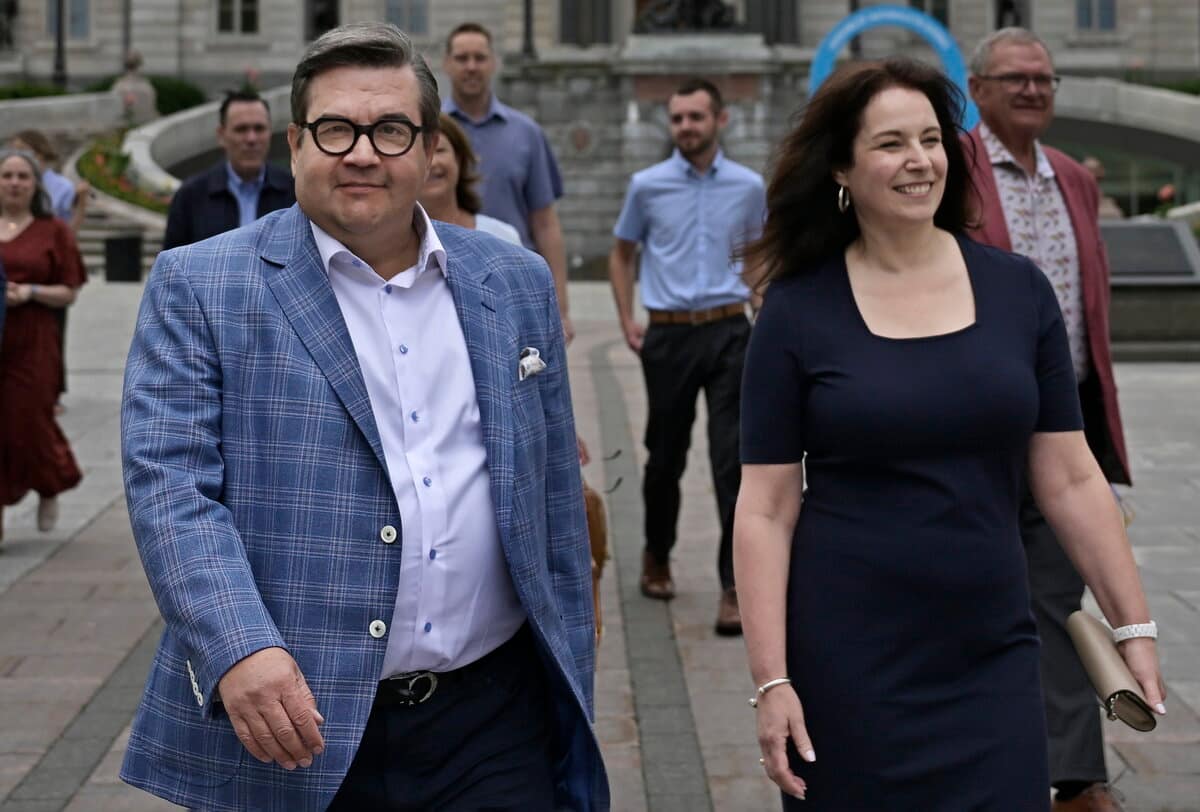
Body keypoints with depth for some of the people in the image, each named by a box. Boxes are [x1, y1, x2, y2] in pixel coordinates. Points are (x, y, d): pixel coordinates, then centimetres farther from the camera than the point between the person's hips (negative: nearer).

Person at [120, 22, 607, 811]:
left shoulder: (515, 284, 10)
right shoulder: (198, 288, -1)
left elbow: (554, 502, 13)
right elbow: (169, 482, -10)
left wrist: (573, 692, 13)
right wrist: (241, 651, -24)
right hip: (292, 726, -2)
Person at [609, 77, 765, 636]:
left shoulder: (748, 186, 4)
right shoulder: (647, 186, 3)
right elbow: (622, 253, 14)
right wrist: (626, 319, 5)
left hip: (728, 331, 0)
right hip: (668, 334, 0)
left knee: (733, 459, -7)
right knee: (665, 455, 11)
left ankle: (735, 585, -4)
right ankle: (657, 555, 34)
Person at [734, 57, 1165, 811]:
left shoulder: (1019, 289, 1)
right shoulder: (798, 312, -5)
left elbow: (1072, 480, 5)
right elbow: (767, 510, -5)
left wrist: (1135, 626, 4)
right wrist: (771, 680, -10)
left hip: (993, 656, 2)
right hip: (847, 664, -2)